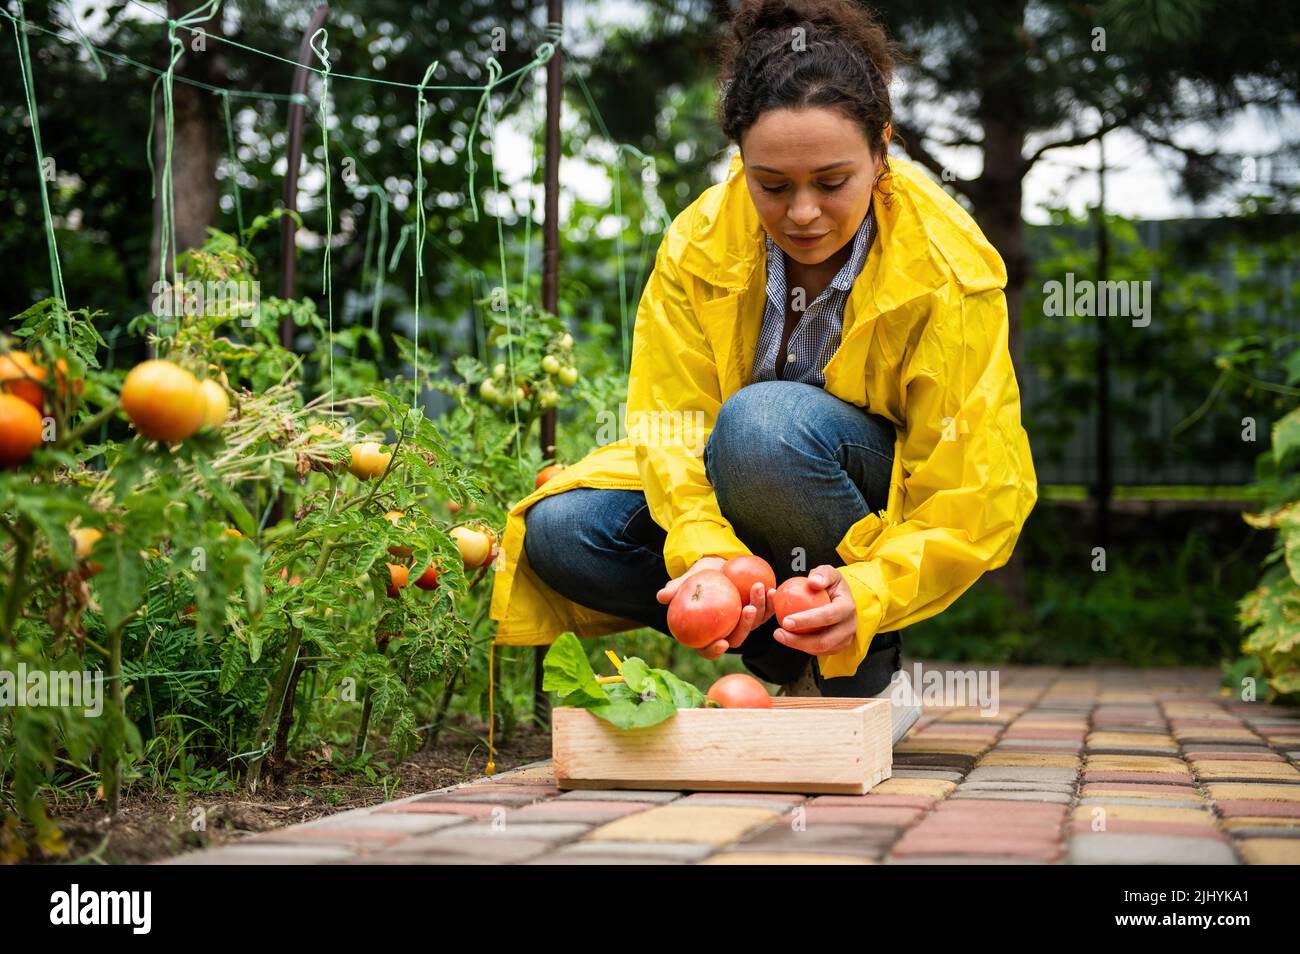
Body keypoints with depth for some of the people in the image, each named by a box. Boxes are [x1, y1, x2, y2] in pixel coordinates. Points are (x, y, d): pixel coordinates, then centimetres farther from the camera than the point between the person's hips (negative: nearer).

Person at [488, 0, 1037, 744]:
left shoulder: (949, 270, -21)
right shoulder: (699, 243, -13)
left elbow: (976, 496, -21)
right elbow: (671, 426, -13)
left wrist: (871, 590, -40)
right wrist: (704, 552, -34)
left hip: (880, 506, -4)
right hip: (735, 509, 4)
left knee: (766, 422, -36)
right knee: (560, 531, -19)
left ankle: (868, 674, -15)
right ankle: (799, 665, -9)